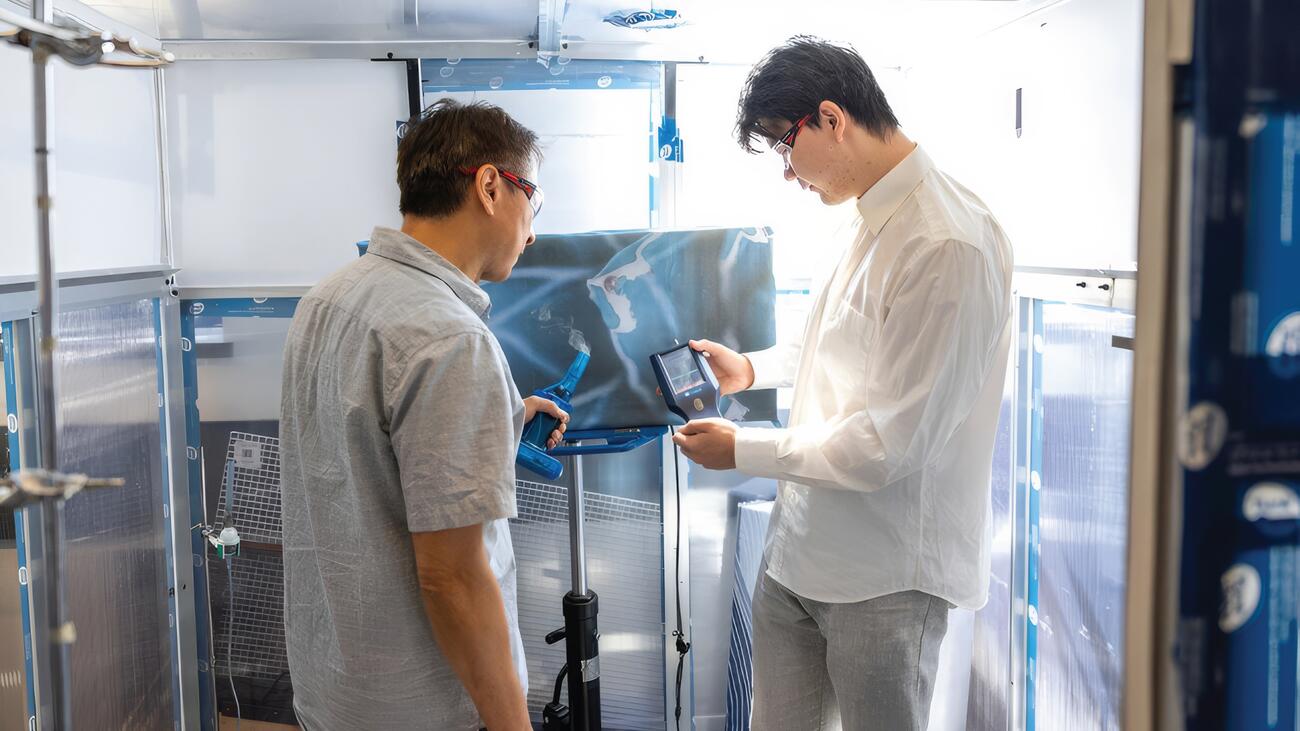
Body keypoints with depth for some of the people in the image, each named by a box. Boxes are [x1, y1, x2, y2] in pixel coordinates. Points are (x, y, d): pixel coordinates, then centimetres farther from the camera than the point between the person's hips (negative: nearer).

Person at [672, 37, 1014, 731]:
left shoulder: (949, 245, -23)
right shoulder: (876, 219, 7)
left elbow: (891, 446, -24)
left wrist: (741, 451, -13)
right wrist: (754, 368, 14)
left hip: (886, 575, -8)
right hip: (799, 549, 8)